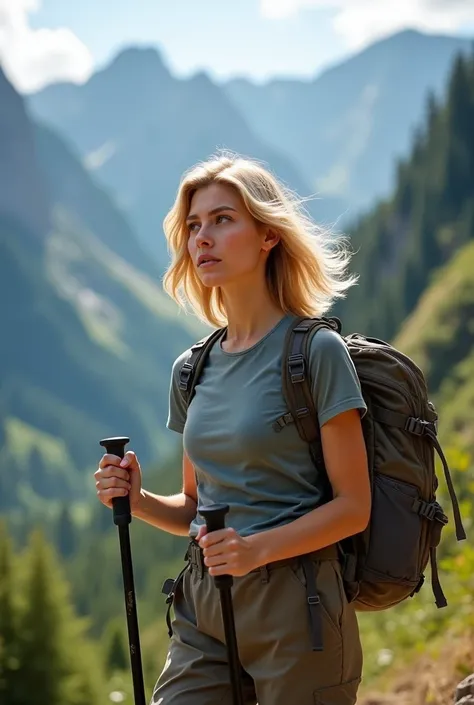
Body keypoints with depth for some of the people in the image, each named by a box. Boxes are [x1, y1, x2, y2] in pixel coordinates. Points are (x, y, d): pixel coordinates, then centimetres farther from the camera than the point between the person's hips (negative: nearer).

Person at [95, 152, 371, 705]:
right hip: (202, 612, 5)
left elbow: (353, 507, -8)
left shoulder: (317, 352, -7)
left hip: (295, 611, -5)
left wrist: (258, 549, -22)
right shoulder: (193, 369, 11)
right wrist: (139, 501, -1)